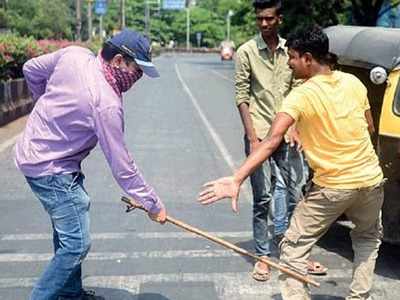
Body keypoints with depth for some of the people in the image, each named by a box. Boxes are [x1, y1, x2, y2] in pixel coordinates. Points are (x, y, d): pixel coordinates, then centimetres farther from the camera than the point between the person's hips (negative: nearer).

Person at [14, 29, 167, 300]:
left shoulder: (74, 54, -8)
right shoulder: (107, 104, -28)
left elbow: (31, 69, 9)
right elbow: (122, 166, -22)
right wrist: (153, 205, -12)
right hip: (51, 170, -10)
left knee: (67, 230, 20)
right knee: (77, 244, -6)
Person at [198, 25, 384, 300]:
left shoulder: (300, 96, -16)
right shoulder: (353, 82, 0)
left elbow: (271, 142, -28)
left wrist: (236, 180, -34)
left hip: (332, 187, -5)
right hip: (371, 179, 5)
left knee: (294, 247, 8)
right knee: (369, 238, 31)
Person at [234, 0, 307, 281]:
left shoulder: (289, 50, 9)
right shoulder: (246, 52, -2)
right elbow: (242, 96, -5)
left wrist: (296, 129, 3)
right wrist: (252, 137, -11)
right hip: (260, 134, -4)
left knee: (295, 195, 9)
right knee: (263, 198, 1)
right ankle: (263, 257, 14)